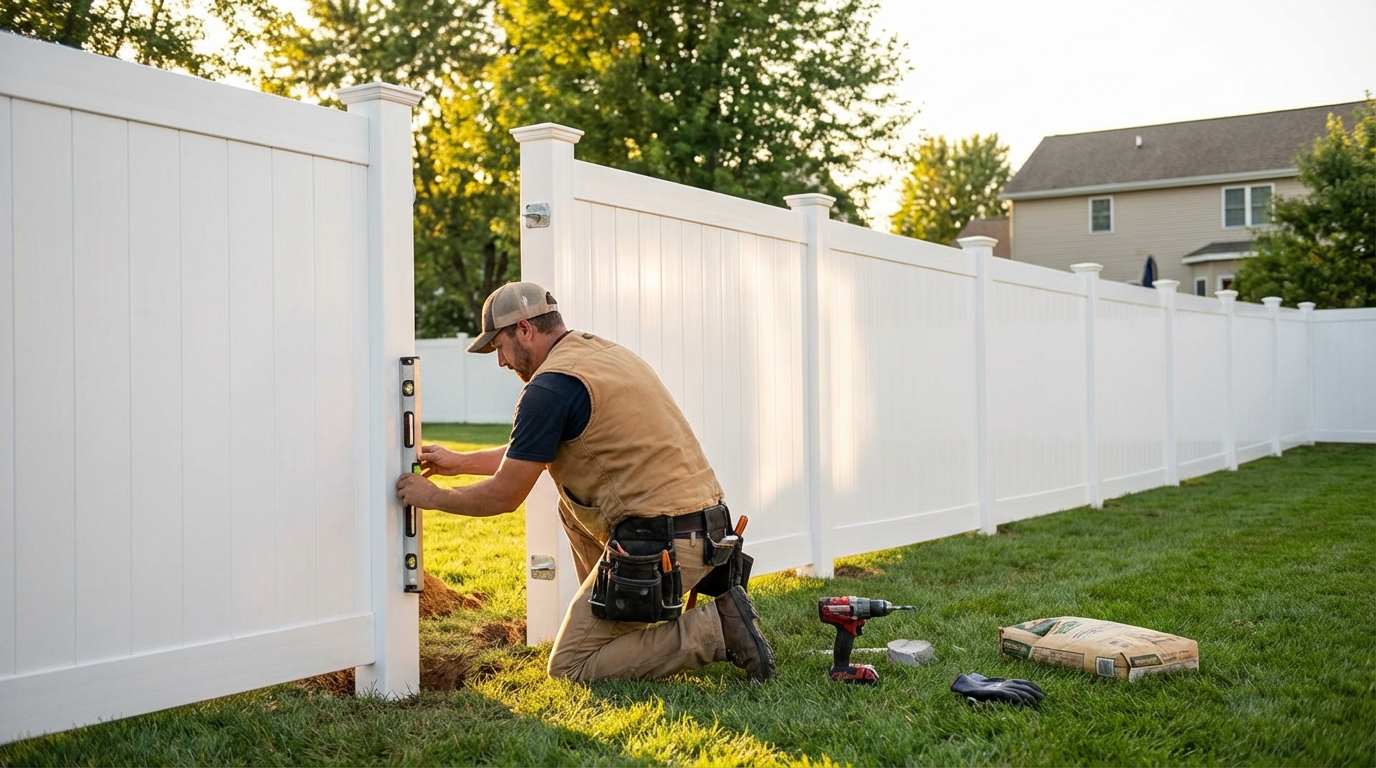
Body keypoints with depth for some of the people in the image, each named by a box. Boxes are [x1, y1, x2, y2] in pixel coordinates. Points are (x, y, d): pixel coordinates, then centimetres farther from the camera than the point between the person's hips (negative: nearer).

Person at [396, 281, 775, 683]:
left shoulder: (549, 388, -11)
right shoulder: (601, 351, 18)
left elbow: (503, 497, -6)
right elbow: (534, 453, 31)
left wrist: (433, 496, 11)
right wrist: (460, 461, 32)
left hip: (661, 542, -9)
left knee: (569, 667, 3)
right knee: (572, 506, 29)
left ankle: (715, 628, -9)